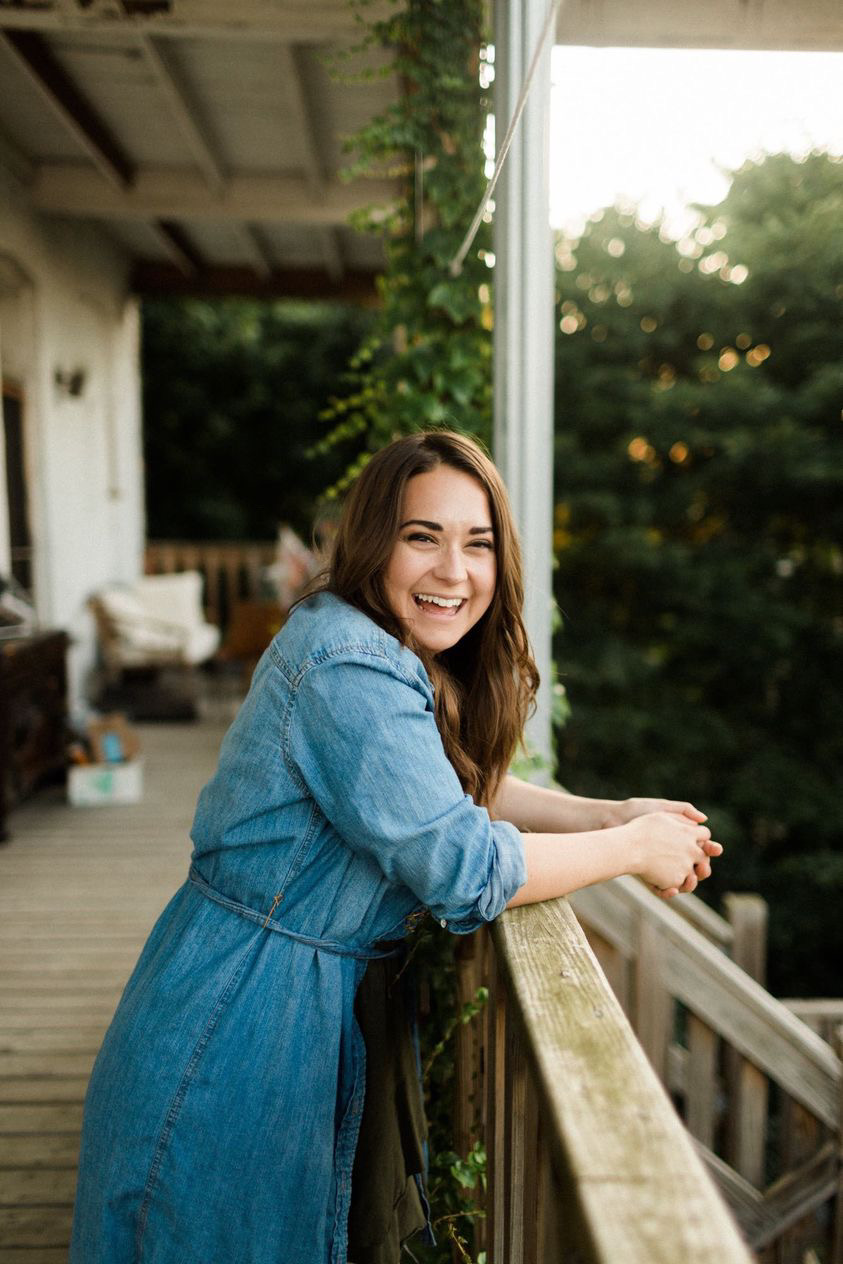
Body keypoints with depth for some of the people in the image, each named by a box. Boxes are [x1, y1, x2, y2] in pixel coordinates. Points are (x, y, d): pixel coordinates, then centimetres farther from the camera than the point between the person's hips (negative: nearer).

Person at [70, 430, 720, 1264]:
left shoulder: (395, 659, 3)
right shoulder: (350, 669, -27)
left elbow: (463, 787, 10)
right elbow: (461, 867, -28)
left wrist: (612, 813, -2)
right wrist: (630, 849, -15)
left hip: (306, 998, 9)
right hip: (242, 1017, -9)